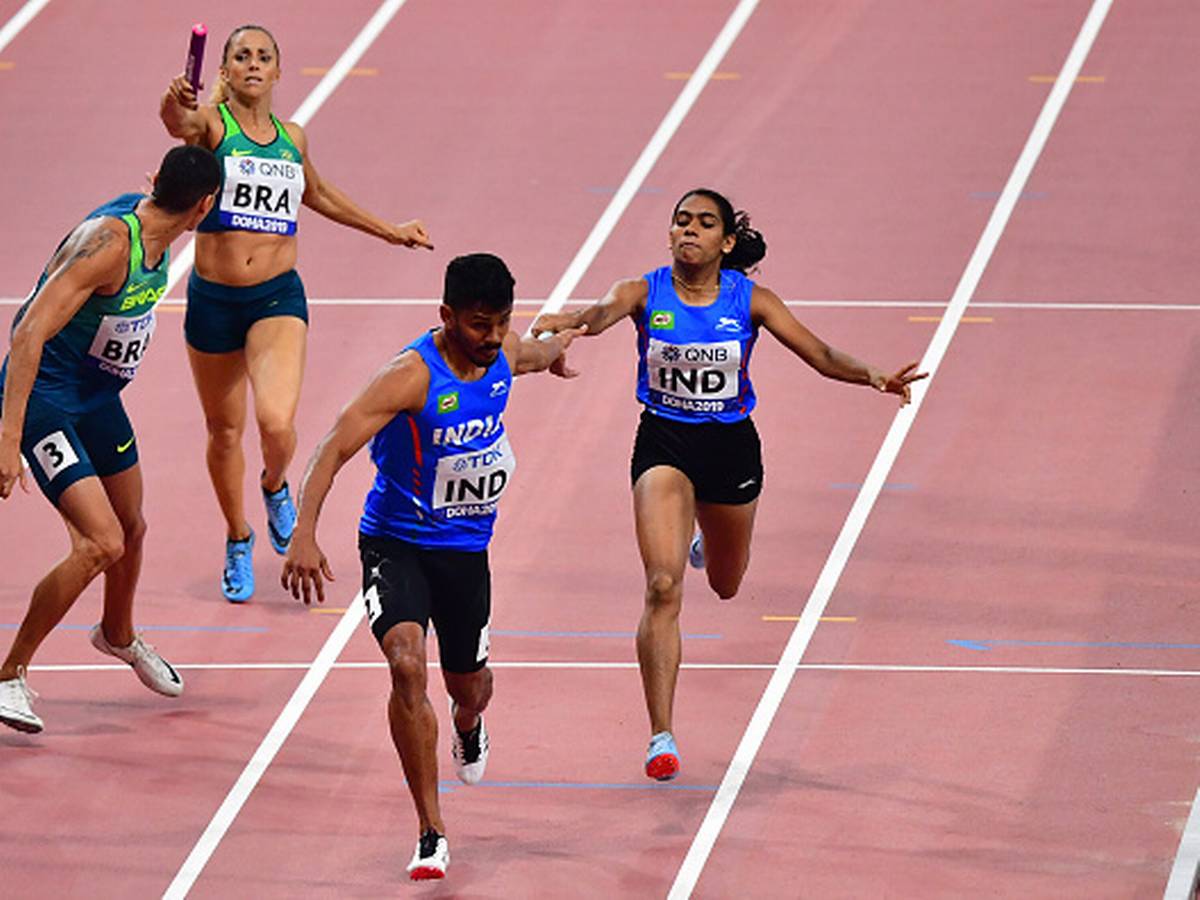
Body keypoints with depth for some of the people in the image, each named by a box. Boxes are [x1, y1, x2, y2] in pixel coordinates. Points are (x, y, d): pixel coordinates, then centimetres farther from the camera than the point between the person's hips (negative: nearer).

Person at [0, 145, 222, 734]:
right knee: (101, 543, -18)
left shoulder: (154, 224, -4)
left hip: (98, 396, 9)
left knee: (131, 530, 24)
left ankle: (118, 635, 54)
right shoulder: (109, 242, -31)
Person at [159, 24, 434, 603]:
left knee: (276, 423, -18)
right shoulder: (210, 124, -4)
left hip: (277, 296, 1)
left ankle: (275, 489, 17)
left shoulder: (292, 138, 8)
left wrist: (389, 231, 36)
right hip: (213, 299, -1)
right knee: (224, 431, 12)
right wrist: (176, 107, -54)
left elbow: (319, 196, 28)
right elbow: (179, 122, -30)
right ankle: (238, 540, 36)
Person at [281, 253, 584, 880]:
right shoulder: (412, 376, -25)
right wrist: (304, 534, -42)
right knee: (407, 664, -27)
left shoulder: (504, 354, -6)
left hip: (466, 546, 5)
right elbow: (334, 449, -30)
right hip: (395, 544, -5)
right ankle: (431, 835, -20)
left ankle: (468, 728, 60)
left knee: (468, 686, 18)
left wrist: (553, 352, 47)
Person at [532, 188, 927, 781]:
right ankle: (661, 737, -16)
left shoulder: (749, 299, -8)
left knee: (726, 586, 22)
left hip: (731, 444, 2)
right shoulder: (645, 293, -11)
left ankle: (707, 544, 64)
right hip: (664, 443, -2)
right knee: (663, 585, -19)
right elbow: (602, 314, -32)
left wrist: (872, 377, -31)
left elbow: (818, 354, -13)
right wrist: (566, 324, -56)